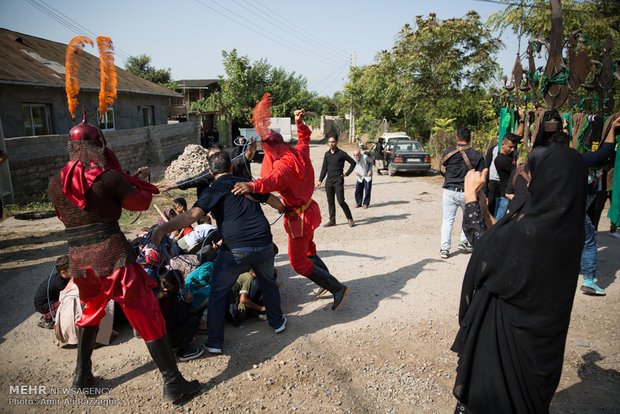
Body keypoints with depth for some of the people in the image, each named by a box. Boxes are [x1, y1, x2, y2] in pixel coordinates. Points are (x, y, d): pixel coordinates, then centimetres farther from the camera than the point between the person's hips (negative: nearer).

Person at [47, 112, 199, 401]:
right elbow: (141, 202, 1)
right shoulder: (109, 176, -10)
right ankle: (173, 383, 8)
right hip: (112, 255, -5)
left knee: (90, 310, 31)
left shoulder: (55, 184, 4)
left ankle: (82, 376, 39)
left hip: (79, 260, 6)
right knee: (147, 316, 2)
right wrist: (138, 180, 19)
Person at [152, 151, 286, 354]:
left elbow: (193, 214, -14)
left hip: (236, 250, -4)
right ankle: (277, 322, 44)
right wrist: (283, 208, 53)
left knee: (218, 294, 14)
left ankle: (214, 342, 19)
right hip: (264, 245, 4)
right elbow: (273, 200, 32)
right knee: (268, 283, 30)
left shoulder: (213, 191, 2)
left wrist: (162, 229, -16)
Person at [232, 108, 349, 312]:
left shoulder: (284, 164, -27)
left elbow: (275, 179, -50)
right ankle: (329, 281, 43)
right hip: (309, 209, 9)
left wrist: (253, 185, -65)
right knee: (308, 251, 29)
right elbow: (305, 137, 20)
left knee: (299, 263, 3)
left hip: (298, 218, -9)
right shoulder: (299, 153, -3)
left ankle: (338, 288, 8)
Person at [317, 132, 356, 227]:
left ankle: (350, 219, 7)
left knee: (341, 201, -8)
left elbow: (353, 163, 4)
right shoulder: (327, 154, 10)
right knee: (330, 202, 8)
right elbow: (324, 168, 14)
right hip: (329, 181, 5)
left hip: (338, 181, -5)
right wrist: (320, 180, 8)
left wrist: (347, 173, -1)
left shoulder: (341, 154, -4)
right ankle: (332, 220, 17)